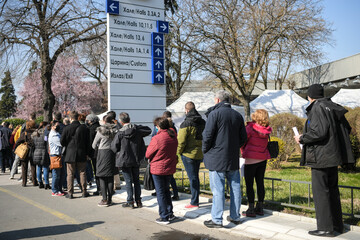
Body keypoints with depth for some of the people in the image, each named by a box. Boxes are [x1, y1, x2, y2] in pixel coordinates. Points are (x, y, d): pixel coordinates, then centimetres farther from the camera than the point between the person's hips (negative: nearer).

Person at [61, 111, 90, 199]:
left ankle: (70, 193, 8)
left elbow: (62, 142, -2)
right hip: (82, 154, 2)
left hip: (70, 154, -2)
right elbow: (87, 142, 4)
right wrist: (86, 153, 13)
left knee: (70, 174, 5)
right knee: (82, 173, 10)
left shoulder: (67, 128, -8)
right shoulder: (84, 128, -2)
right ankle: (84, 192, 15)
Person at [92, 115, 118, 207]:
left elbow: (94, 145, 2)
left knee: (102, 177, 1)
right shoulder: (116, 130, 2)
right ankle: (109, 199, 13)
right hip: (113, 153, 4)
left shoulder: (101, 131, -5)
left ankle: (104, 200, -2)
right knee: (110, 177, 9)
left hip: (103, 153, -4)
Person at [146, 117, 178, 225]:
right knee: (166, 190, 20)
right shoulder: (173, 137, 0)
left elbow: (148, 154, -9)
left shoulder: (156, 138, -19)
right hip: (170, 168, 6)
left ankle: (164, 217, 8)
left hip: (158, 168, -6)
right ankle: (170, 214, 24)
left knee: (160, 192, 4)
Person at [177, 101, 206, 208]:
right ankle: (195, 199, 26)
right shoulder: (202, 122, 8)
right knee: (195, 177, 17)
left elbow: (181, 140, -17)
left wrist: (179, 151, -2)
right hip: (199, 154, 7)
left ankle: (194, 202, 3)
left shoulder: (186, 123, -15)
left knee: (192, 178, -2)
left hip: (189, 154, -7)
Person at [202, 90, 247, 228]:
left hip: (217, 158, -6)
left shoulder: (215, 114, -10)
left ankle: (217, 220, 3)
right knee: (235, 187, 13)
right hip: (233, 159, 6)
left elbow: (207, 135, -14)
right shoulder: (237, 115, 10)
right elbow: (243, 138, 12)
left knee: (218, 189, -2)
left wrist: (205, 150, 1)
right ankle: (235, 216, 22)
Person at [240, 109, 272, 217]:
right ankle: (260, 207, 21)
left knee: (249, 184, 2)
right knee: (260, 183, 13)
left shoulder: (250, 128, -14)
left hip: (251, 159, -5)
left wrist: (243, 152, 13)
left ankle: (251, 209, 4)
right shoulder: (267, 130, 0)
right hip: (263, 159, 5)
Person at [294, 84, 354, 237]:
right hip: (333, 155, 9)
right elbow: (347, 128, 18)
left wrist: (302, 138, -9)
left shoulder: (317, 108, -13)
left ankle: (325, 228, 1)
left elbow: (319, 132, -23)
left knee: (320, 191, -3)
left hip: (321, 156, -9)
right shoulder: (333, 107, 13)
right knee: (332, 189, 16)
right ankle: (337, 225, 25)